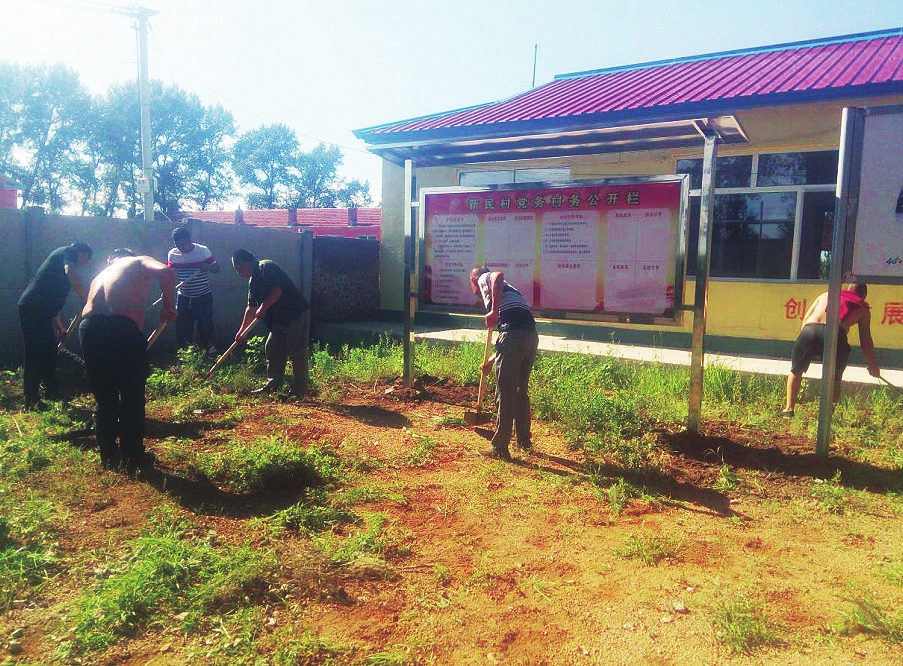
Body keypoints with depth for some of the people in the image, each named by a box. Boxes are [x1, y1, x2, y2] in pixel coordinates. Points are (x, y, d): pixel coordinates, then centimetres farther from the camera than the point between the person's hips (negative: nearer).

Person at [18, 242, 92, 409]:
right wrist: (84, 298, -19)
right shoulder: (70, 251, 3)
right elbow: (70, 272, -23)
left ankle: (52, 391, 26)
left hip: (36, 309, 10)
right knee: (35, 353, -7)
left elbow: (52, 300, 31)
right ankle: (32, 400, -3)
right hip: (34, 308, -10)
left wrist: (59, 327, 31)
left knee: (49, 350, 16)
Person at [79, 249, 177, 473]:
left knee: (104, 398, 19)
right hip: (123, 327, -5)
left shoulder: (100, 275, 33)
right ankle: (132, 457, 19)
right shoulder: (139, 263, 16)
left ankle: (109, 457, 28)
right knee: (132, 397, 10)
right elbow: (166, 272, -7)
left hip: (89, 327, 6)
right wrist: (169, 305, 4)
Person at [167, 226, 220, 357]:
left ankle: (208, 345, 16)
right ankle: (183, 345, 22)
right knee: (182, 323, 6)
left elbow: (217, 268, -6)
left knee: (205, 323, -3)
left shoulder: (203, 250, -11)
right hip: (183, 297, 3)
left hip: (203, 296, -3)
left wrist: (208, 267, -28)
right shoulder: (172, 254, -3)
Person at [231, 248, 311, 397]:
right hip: (280, 318, 10)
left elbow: (276, 291, -25)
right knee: (272, 348, 13)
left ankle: (300, 389, 1)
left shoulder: (266, 267, -12)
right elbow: (251, 307, 22)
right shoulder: (253, 280, 17)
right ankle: (273, 384, 22)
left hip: (297, 313, -10)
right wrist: (242, 330, 22)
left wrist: (263, 308, -19)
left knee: (297, 352, -5)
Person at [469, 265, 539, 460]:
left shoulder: (484, 279, 13)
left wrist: (494, 310, -16)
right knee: (521, 391, 22)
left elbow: (498, 275, -16)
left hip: (514, 334, -8)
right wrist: (492, 361, 38)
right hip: (531, 336, 8)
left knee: (505, 395, 0)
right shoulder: (506, 290, 34)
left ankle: (500, 449, 8)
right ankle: (524, 441, 33)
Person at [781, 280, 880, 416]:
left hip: (809, 331, 1)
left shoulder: (825, 295, 32)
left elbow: (805, 319, 27)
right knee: (834, 380, 18)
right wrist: (872, 366, 35)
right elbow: (865, 340, 27)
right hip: (836, 335, -1)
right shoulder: (862, 308, 27)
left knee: (796, 371, 19)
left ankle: (789, 409, 12)